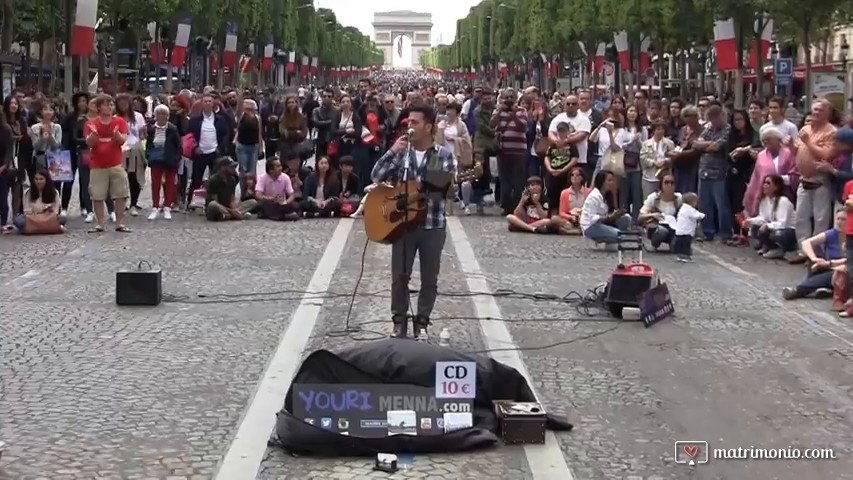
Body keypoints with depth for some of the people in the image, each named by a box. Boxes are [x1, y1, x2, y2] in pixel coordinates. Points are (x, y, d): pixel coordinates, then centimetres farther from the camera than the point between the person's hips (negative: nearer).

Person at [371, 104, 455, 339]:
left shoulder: (443, 155, -1)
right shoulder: (401, 152, 5)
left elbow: (446, 181, -14)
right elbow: (377, 177, -5)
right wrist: (392, 151, -13)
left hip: (433, 225, -1)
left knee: (429, 279, 6)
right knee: (399, 276, 3)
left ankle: (422, 322, 19)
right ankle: (399, 321, 17)